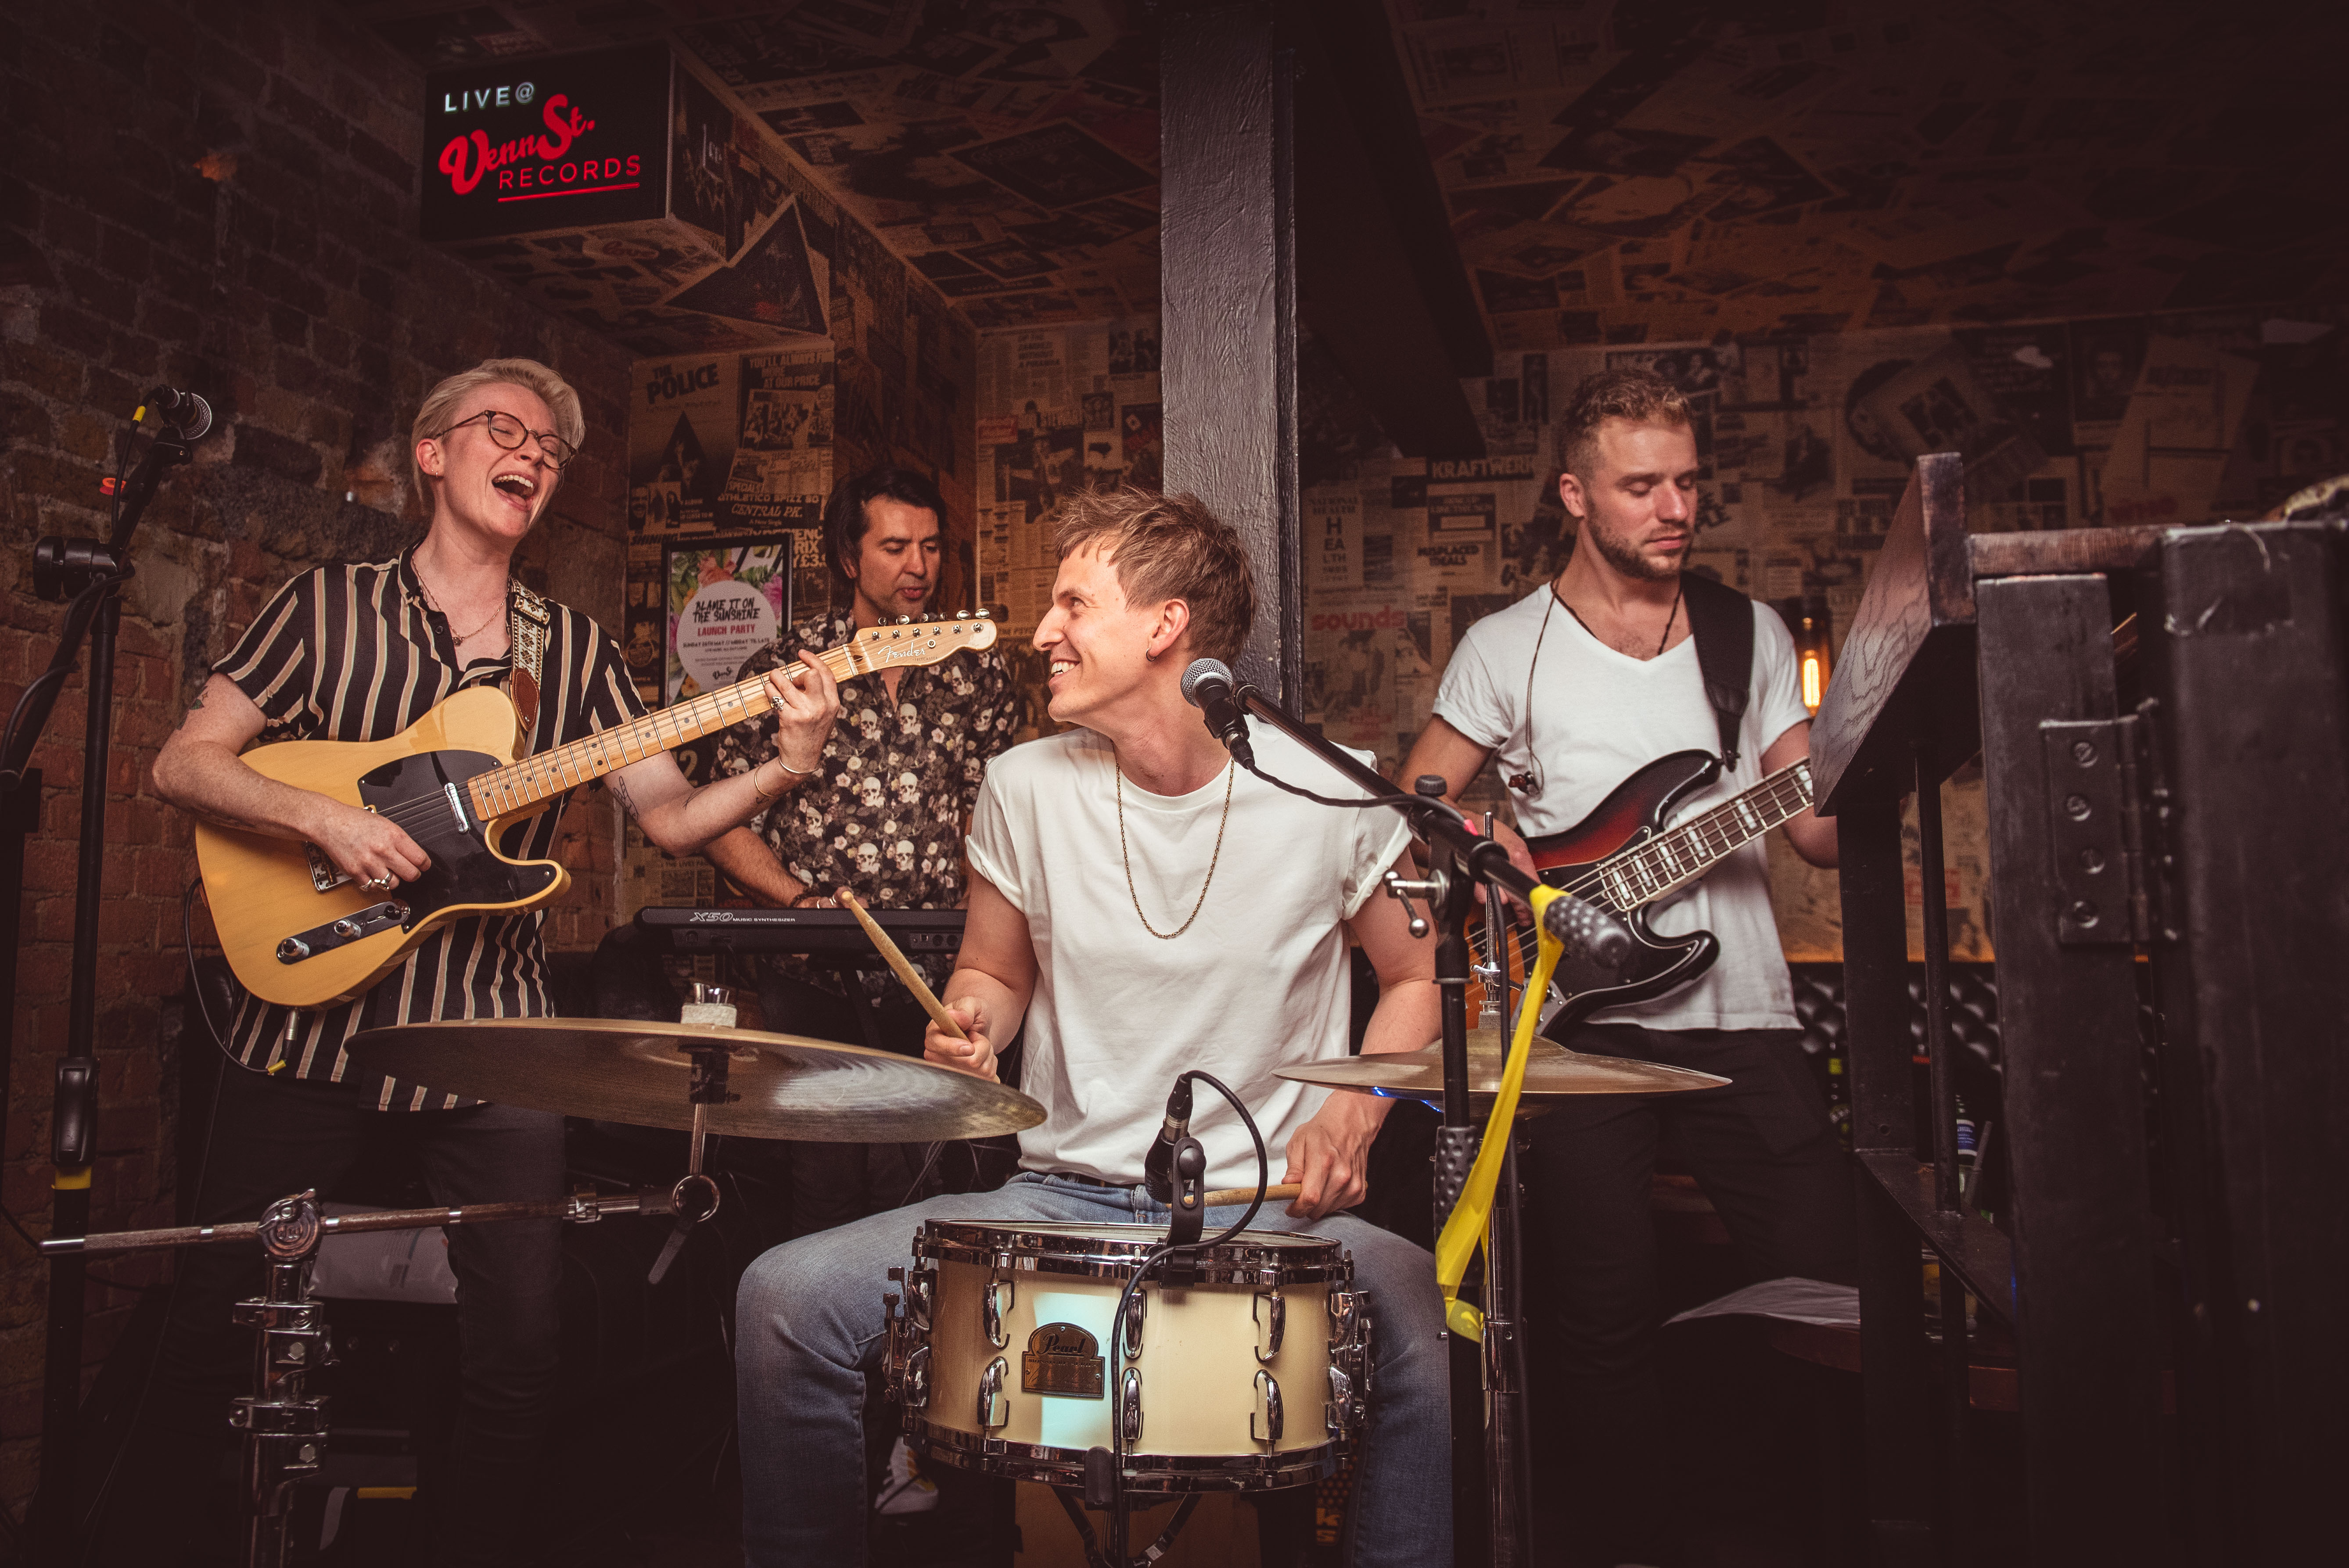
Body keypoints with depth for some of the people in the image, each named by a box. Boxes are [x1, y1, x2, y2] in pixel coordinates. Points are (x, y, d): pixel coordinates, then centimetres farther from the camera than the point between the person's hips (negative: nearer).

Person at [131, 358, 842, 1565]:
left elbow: (671, 819, 2)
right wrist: (326, 817, -17)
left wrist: (784, 769, -16)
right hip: (313, 1016, -1)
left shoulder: (575, 648, 8)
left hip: (491, 1032, 2)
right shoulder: (329, 606, 3)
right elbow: (182, 762, 0)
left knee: (519, 1343, 2)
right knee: (215, 1317, 10)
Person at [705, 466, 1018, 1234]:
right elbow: (723, 824, 3)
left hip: (937, 978, 1)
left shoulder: (978, 675, 9)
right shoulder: (782, 672, 3)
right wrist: (801, 901, -11)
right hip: (814, 980, -1)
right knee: (827, 1190, 1)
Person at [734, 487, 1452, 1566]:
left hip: (1268, 1208, -2)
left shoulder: (1324, 795, -6)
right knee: (784, 1297, -16)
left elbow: (1416, 979, 8)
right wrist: (972, 1026, -8)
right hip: (1058, 1195, 3)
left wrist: (1352, 1118, -9)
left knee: (1412, 1316, -34)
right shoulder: (1026, 788, -1)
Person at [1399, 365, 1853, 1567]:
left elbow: (1821, 829, 8)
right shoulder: (1507, 649, 3)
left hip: (1743, 1018, 3)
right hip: (1584, 1017, -2)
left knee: (1830, 1281, 2)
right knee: (1604, 1320, 1)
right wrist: (1491, 856, -14)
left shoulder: (1754, 635, 12)